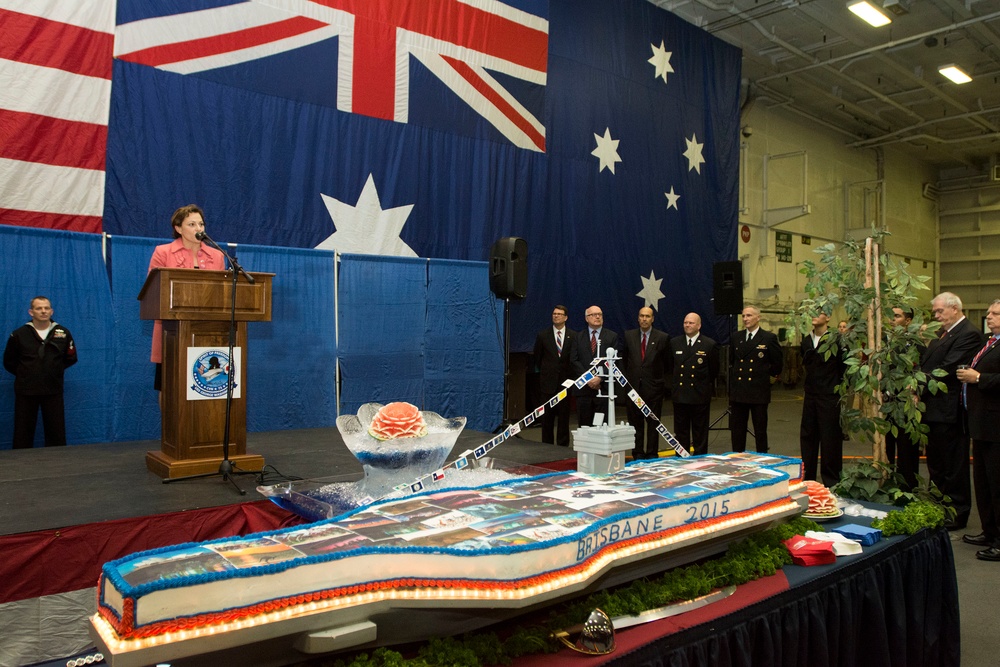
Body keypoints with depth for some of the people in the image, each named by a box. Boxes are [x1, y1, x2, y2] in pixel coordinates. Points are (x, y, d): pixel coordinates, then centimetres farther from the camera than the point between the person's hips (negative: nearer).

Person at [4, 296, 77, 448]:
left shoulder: (63, 333, -1)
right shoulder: (19, 334, -3)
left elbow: (71, 359, 12)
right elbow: (9, 362, 8)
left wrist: (54, 371, 7)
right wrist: (25, 374, 5)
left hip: (53, 391, 1)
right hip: (26, 391, -1)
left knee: (57, 435, 5)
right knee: (23, 435, 5)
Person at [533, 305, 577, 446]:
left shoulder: (573, 336, 2)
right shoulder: (543, 335, 3)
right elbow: (537, 358, 11)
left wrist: (570, 375, 4)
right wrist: (545, 372, 10)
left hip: (565, 381, 0)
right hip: (548, 382, 0)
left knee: (564, 415, 3)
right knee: (547, 416, 4)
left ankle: (563, 445, 11)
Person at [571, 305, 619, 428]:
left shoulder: (612, 336, 7)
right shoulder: (579, 337, 11)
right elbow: (575, 361, 3)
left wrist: (600, 378, -12)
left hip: (603, 387, -1)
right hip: (584, 388, 1)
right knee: (584, 424, 3)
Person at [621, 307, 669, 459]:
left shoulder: (663, 338, 0)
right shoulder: (628, 336, 5)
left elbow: (667, 362, 5)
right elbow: (623, 359, 12)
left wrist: (662, 381, 2)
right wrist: (627, 378, 7)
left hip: (654, 387, -2)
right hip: (633, 385, 2)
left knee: (653, 422, 4)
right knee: (635, 422, 7)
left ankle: (652, 454, 13)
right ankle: (637, 454, 15)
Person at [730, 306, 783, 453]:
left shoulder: (769, 338, -4)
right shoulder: (737, 338, 9)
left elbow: (778, 362, 4)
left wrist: (772, 376, 9)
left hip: (759, 391, -4)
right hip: (738, 392, 4)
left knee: (760, 431, 5)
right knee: (737, 430, 9)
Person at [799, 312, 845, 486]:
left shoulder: (836, 340, -9)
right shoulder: (806, 341, 9)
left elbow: (844, 367, -5)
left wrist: (839, 388, -6)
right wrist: (807, 386, 14)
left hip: (830, 397, -6)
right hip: (810, 396, 6)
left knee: (830, 439, 0)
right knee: (807, 437, 10)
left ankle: (831, 481, 11)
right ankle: (807, 477, 21)